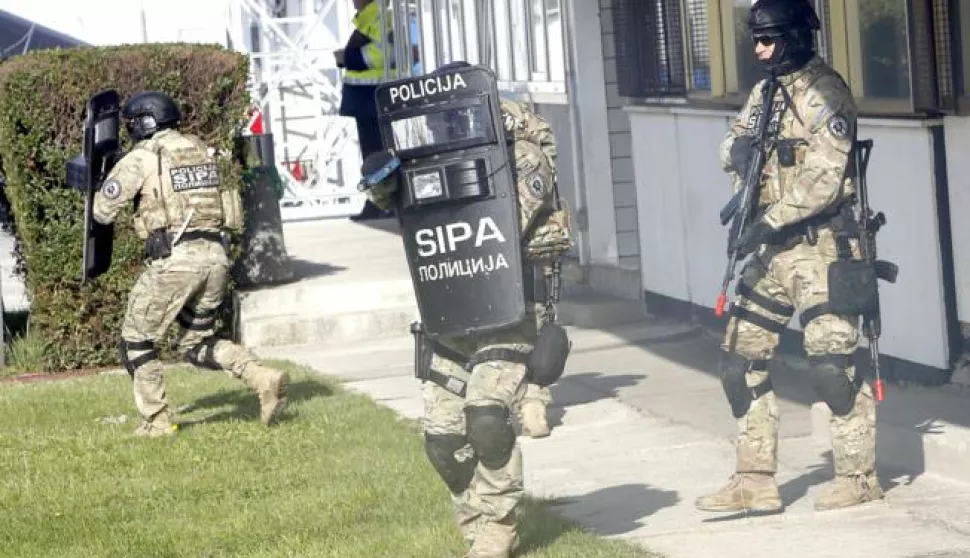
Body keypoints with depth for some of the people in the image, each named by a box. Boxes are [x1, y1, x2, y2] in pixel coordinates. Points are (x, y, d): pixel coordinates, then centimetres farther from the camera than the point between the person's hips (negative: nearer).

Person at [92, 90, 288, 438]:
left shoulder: (140, 158, -4)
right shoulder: (201, 151, 16)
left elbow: (103, 212, -2)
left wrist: (107, 185, 20)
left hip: (174, 259, -7)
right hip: (214, 256, 7)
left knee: (136, 341, 10)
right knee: (198, 343, 19)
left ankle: (156, 421, 9)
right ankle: (263, 379, -1)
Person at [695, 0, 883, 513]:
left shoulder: (824, 94, -12)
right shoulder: (767, 90, 13)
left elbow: (824, 179, -19)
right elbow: (733, 143, 18)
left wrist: (769, 221, -23)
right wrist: (738, 148, -6)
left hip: (820, 245, -9)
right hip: (774, 247, 9)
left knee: (830, 364, -10)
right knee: (741, 363, 7)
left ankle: (859, 476, 2)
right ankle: (755, 480, 13)